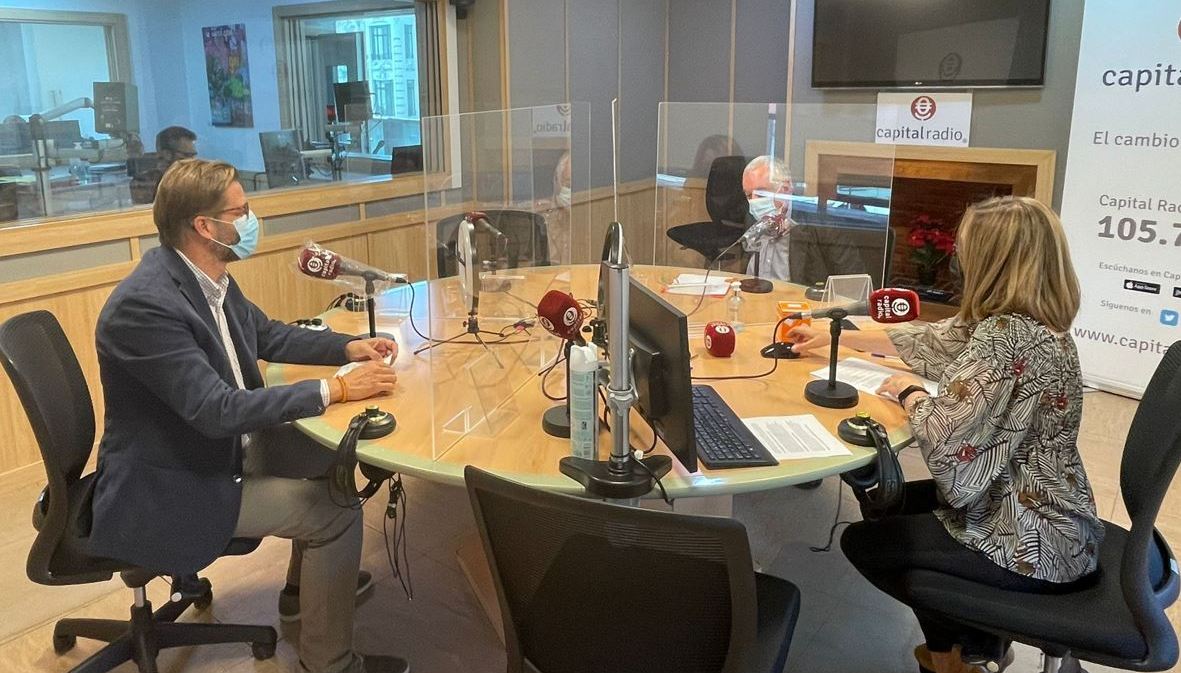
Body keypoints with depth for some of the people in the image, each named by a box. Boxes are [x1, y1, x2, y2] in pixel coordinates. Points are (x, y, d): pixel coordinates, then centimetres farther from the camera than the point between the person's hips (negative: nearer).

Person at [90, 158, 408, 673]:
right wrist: (334, 390, -28)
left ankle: (308, 584, 32)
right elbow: (218, 411, -32)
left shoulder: (207, 276, -2)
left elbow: (267, 336, 13)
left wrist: (351, 347, 1)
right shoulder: (144, 304, -29)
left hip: (214, 451, 9)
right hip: (166, 493, -9)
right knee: (335, 512, -13)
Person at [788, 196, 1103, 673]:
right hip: (1041, 516, 9)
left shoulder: (1006, 336, -28)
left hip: (1032, 544, -9)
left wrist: (909, 393, -10)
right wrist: (835, 338, 20)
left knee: (862, 542, 5)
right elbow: (932, 340, 13)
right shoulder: (1031, 322, 2)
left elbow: (943, 443, -31)